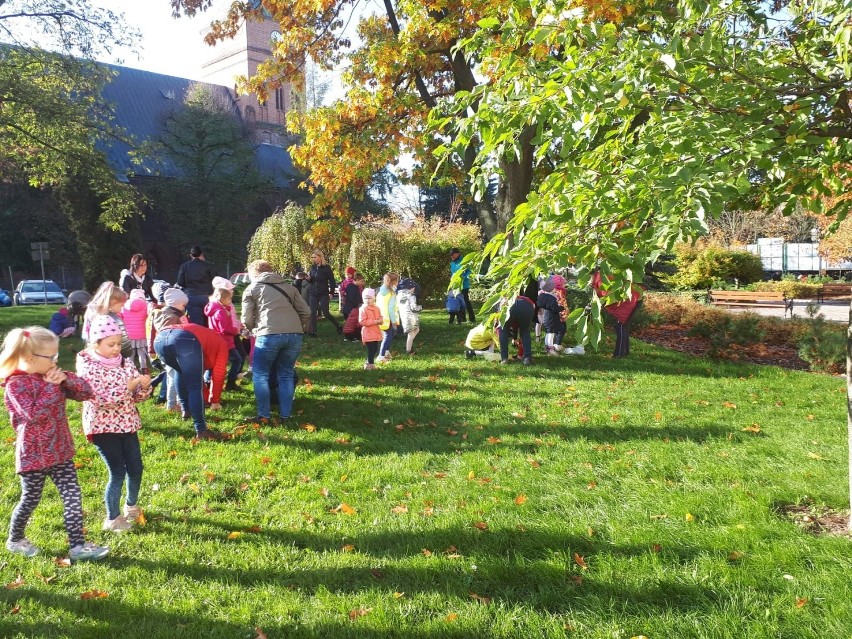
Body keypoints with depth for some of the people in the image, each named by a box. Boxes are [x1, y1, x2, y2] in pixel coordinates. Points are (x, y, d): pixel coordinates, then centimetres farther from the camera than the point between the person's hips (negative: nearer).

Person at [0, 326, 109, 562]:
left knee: (73, 496, 2)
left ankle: (78, 545, 8)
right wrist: (51, 387, -22)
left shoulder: (51, 377, 5)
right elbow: (34, 415, -28)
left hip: (60, 451, 6)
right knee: (30, 500, 12)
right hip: (34, 454, -6)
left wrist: (65, 379, -13)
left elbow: (86, 392, 3)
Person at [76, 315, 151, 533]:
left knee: (135, 468, 11)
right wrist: (129, 386, -28)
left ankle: (131, 505, 35)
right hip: (103, 427, -6)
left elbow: (138, 395, 5)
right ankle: (112, 518, 13)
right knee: (117, 472, -4)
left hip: (126, 424, 6)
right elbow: (101, 400, -23)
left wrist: (144, 386, -17)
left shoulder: (125, 363, 3)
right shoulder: (88, 368, -14)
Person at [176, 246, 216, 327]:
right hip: (206, 297, 1)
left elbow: (180, 283, 1)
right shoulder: (207, 266, 1)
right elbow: (214, 281, 7)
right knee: (206, 323, 8)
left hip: (191, 297, -1)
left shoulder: (184, 266, 1)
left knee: (196, 323, -4)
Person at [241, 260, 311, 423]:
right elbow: (306, 312, 18)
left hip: (269, 335, -4)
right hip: (294, 335, 4)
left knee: (260, 375, 12)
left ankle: (264, 416, 11)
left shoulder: (252, 289, 16)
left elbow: (247, 320, 11)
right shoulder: (288, 287, 25)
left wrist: (254, 328, 31)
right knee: (286, 375, 17)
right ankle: (285, 415, 17)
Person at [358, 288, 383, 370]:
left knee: (375, 349, 14)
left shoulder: (377, 308, 9)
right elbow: (362, 321, -18)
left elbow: (380, 317, 19)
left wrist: (380, 321, -8)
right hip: (368, 333, -7)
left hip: (376, 332, 7)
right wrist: (374, 321, -20)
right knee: (371, 349, -5)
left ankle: (368, 362, 29)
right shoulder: (363, 309, -11)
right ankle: (370, 364, 6)